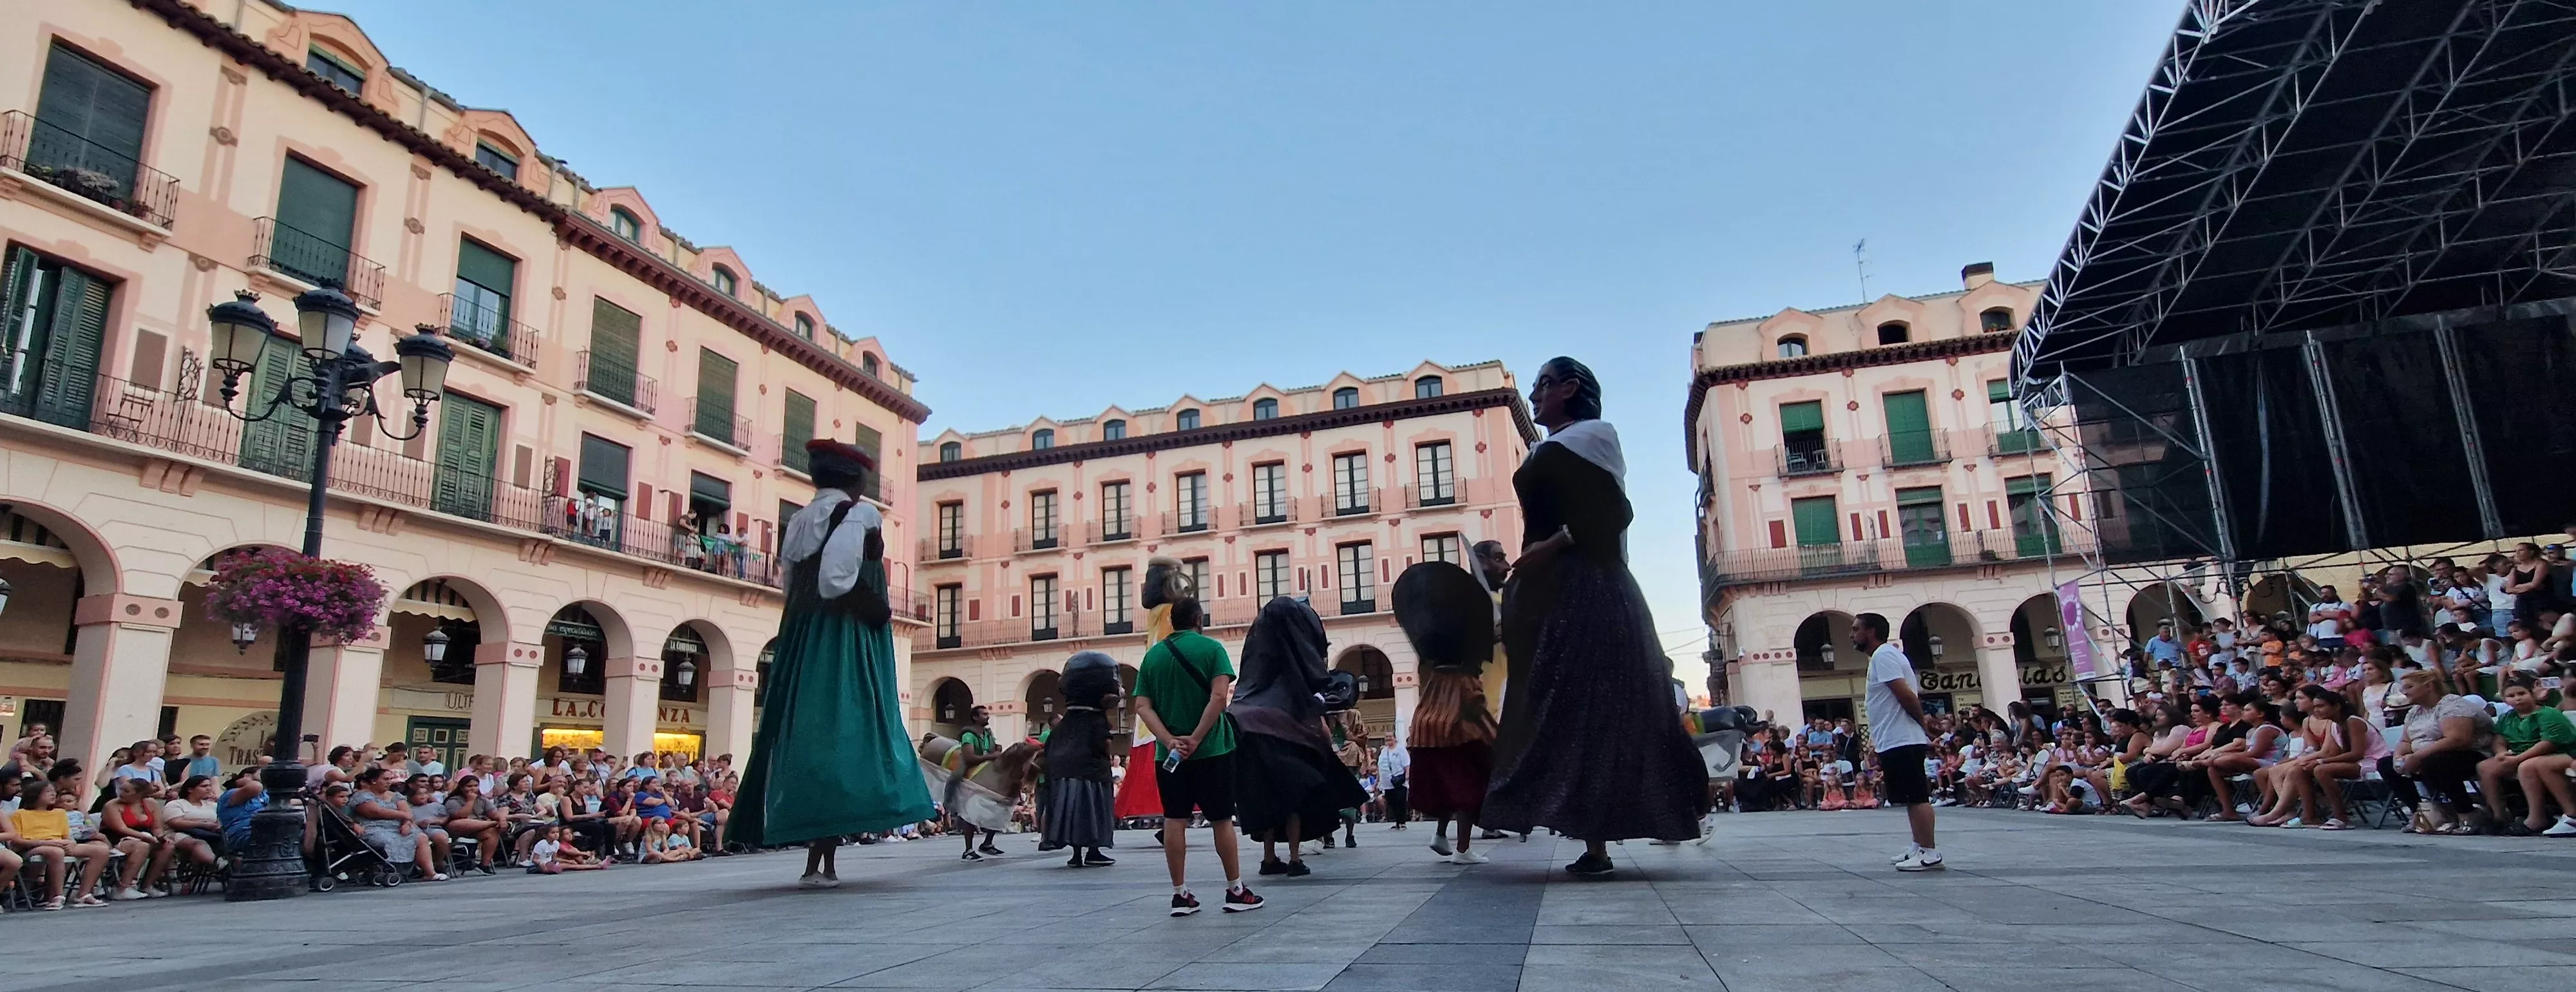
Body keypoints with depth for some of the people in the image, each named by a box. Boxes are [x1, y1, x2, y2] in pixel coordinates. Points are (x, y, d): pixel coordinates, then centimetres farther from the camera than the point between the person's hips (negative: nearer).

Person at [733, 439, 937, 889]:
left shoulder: (799, 521, 15)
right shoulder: (860, 514, -7)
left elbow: (791, 585, 12)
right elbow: (837, 581, -20)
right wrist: (880, 612, -7)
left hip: (800, 641, 7)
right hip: (848, 641, -7)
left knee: (806, 733, 8)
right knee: (841, 734, -7)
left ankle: (822, 860, 12)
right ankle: (817, 863, -10)